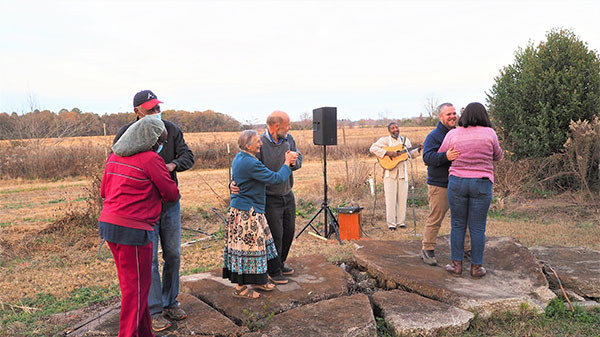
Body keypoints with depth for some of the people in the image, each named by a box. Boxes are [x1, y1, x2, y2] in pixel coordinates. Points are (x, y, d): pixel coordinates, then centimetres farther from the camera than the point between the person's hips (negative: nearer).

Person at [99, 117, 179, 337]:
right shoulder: (151, 160, -11)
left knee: (130, 283, 18)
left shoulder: (114, 157, 12)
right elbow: (171, 193, -4)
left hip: (108, 223, 9)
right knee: (136, 287, 4)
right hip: (132, 229, -9)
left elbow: (104, 191, 20)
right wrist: (175, 194, 18)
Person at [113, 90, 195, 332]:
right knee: (149, 259, 0)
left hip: (170, 203, 4)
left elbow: (188, 155, -2)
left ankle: (171, 303, 29)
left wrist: (173, 164, -23)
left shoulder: (171, 130, 2)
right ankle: (155, 311, 14)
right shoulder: (126, 133, -7)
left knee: (173, 255, 12)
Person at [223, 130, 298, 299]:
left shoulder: (239, 157, 10)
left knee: (256, 245, 17)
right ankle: (240, 288, 9)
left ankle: (258, 280, 29)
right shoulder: (250, 163, -23)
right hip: (247, 212, -10)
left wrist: (286, 161, 9)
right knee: (248, 247, -1)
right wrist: (287, 163, -5)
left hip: (245, 209, 10)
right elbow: (276, 178, -21)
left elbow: (264, 171, 16)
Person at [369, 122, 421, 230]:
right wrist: (387, 152, -21)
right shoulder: (385, 140, -2)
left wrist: (418, 150, 4)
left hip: (402, 173, 5)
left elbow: (410, 154, 23)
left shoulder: (405, 140, 14)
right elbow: (372, 148, -14)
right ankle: (391, 223, 5)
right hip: (390, 173, -4)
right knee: (390, 198, -3)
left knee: (402, 198, 6)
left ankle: (401, 221, 17)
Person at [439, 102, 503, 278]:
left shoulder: (453, 134, -2)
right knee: (478, 228, 8)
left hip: (457, 183, 0)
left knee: (457, 225, 10)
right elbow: (497, 156, 13)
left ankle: (456, 265, 13)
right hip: (481, 185, 0)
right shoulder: (489, 133, -2)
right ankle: (476, 267, 15)